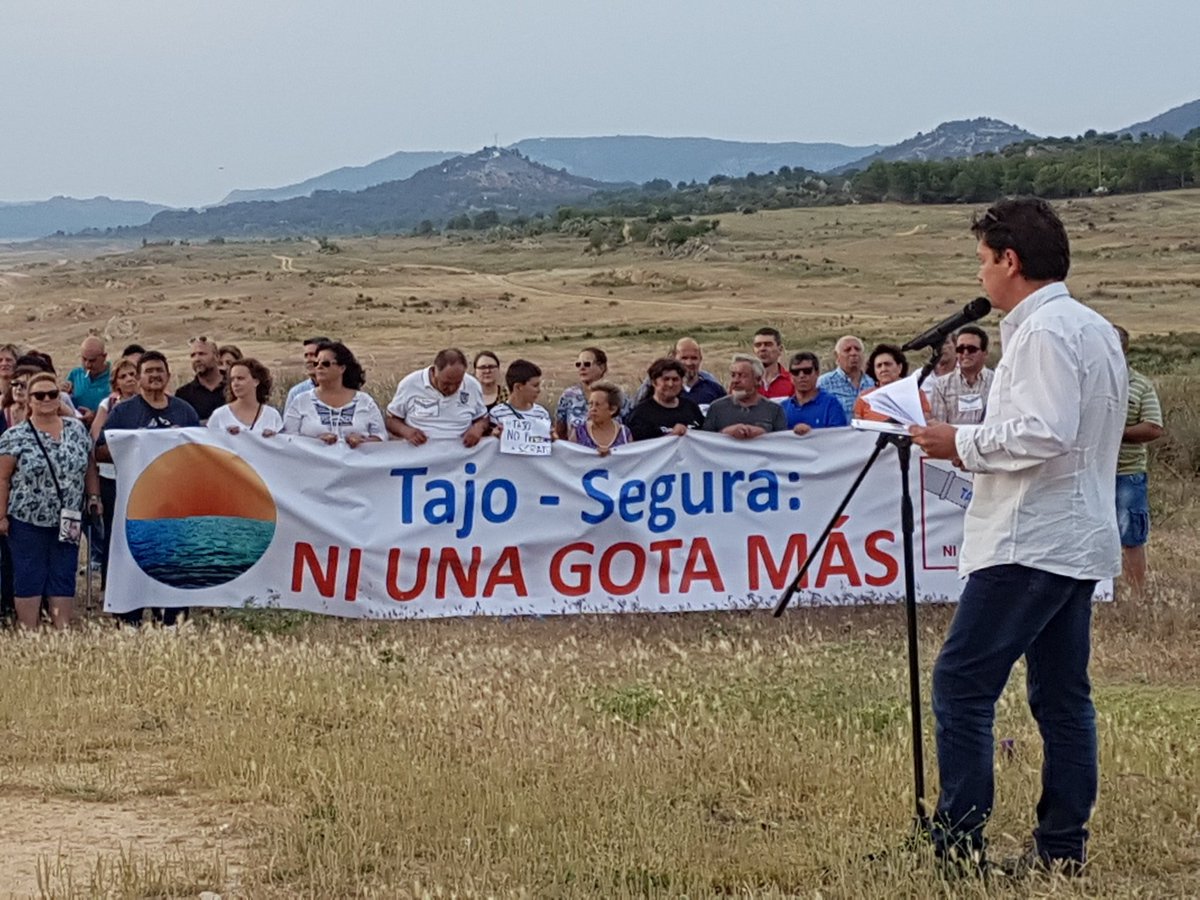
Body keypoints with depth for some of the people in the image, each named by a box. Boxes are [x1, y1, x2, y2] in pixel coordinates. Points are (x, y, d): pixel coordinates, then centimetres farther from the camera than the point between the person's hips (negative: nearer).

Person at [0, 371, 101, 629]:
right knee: (29, 579, 2)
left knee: (63, 579, 6)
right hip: (27, 521, -3)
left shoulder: (77, 430, 5)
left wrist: (94, 497, 4)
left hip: (67, 522, 4)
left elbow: (90, 468, 12)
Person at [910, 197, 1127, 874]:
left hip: (1029, 542, -10)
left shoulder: (1043, 331, -14)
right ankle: (1063, 849, 12)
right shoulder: (1097, 330, 17)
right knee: (1062, 696, 10)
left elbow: (1046, 433, -24)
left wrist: (963, 444, -12)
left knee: (962, 684, -7)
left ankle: (958, 843, -8)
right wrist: (980, 447, 15)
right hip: (1079, 542, 10)